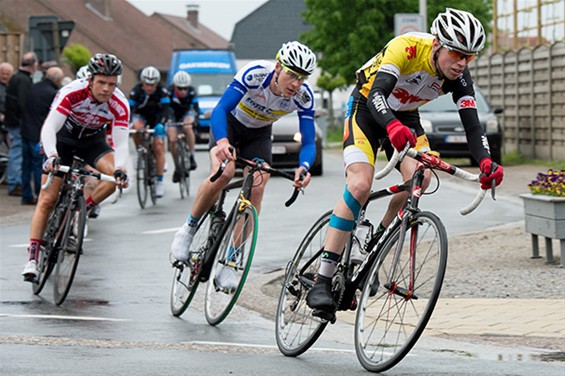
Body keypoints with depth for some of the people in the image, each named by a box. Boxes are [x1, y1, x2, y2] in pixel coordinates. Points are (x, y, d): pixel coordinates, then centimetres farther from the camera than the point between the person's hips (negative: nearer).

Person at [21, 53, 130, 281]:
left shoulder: (120, 105, -26)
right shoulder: (72, 93, -33)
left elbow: (120, 143, -29)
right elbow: (49, 128, -39)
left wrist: (120, 170, -47)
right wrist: (51, 157, -55)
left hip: (92, 140, 2)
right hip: (63, 137, -2)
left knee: (118, 175, -26)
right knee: (47, 199, -11)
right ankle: (32, 258, -9)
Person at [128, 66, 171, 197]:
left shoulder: (162, 91, -25)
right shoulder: (136, 91, -24)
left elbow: (165, 110, -32)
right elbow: (129, 109, -29)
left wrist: (160, 124, -50)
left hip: (157, 119, -1)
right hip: (141, 116, 1)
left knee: (158, 148, -11)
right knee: (136, 126, -34)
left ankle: (160, 181, -2)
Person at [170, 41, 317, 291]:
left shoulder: (303, 97, -25)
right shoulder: (255, 74, -35)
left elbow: (308, 142, -25)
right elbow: (220, 110, -40)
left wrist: (303, 167, -47)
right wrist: (222, 142, -59)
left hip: (259, 134, 3)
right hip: (230, 124, -3)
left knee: (256, 189, -17)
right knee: (223, 173, -30)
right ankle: (189, 229, -6)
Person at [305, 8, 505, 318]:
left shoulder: (459, 76, -17)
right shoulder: (407, 47, -33)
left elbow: (471, 123, -21)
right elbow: (376, 94, -43)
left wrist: (486, 162, -39)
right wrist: (392, 126, -64)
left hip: (405, 116, 5)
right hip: (367, 108, -5)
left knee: (420, 178, -22)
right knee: (360, 185, -24)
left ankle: (380, 238, 5)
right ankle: (322, 281, -24)